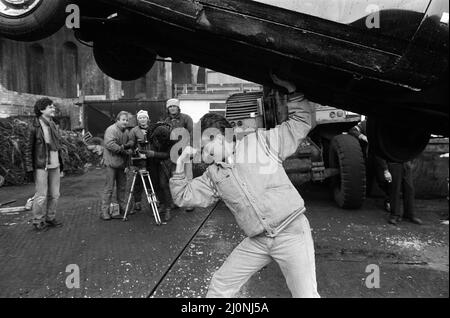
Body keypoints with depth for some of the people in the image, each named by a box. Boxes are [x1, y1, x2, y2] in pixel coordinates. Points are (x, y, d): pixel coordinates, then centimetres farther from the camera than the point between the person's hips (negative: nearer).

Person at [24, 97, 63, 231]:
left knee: (54, 194, 12)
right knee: (41, 195, 1)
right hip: (41, 166, -6)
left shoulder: (52, 124, 9)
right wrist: (29, 167, -11)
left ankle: (50, 218, 26)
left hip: (54, 165, 6)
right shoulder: (35, 126, -10)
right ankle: (38, 221, 15)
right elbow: (28, 148, -8)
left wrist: (60, 162, 14)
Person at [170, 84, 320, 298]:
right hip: (256, 241, 4)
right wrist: (180, 165, 3)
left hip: (291, 231, -4)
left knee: (306, 294, -1)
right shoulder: (213, 175, 10)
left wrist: (292, 91, -8)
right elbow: (183, 196, 11)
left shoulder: (260, 141, 0)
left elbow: (301, 122, 3)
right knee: (220, 285, 11)